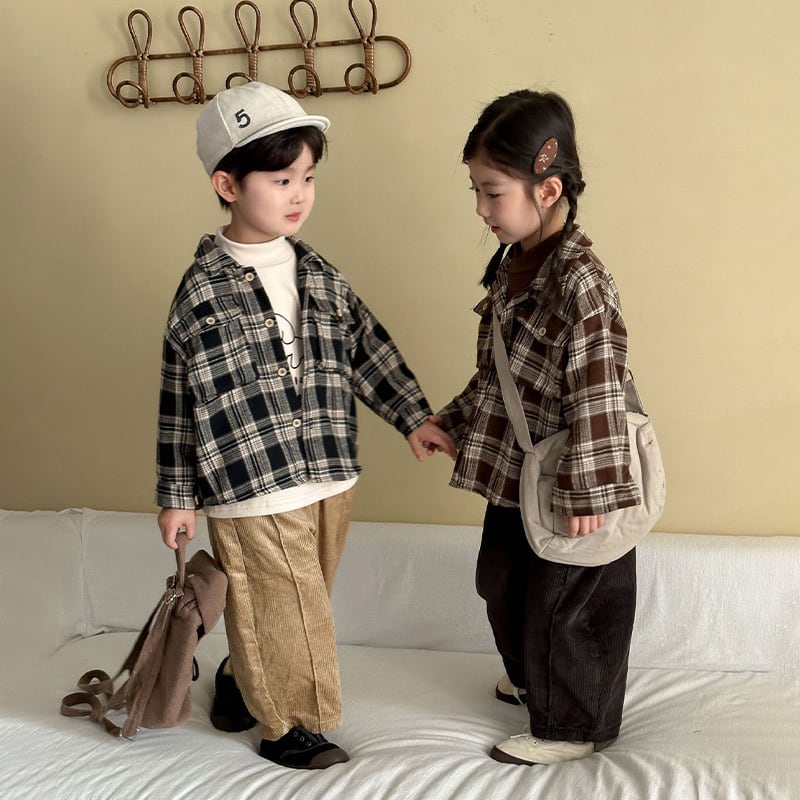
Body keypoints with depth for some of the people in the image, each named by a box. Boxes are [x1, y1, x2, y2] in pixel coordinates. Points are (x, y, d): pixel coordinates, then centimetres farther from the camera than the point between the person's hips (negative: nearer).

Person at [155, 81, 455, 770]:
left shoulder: (320, 276, 5)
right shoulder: (201, 293, -10)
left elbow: (371, 350, 11)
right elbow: (180, 403, -6)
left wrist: (415, 418, 7)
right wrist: (177, 496, -2)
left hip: (329, 479, 6)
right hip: (250, 490, -6)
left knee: (301, 603, 19)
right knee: (281, 607, 6)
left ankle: (242, 683, 44)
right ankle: (288, 722, 29)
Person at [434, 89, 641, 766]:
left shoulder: (580, 280, -25)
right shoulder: (511, 264, 3)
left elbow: (597, 393, -25)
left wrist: (587, 495, -23)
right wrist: (453, 420, 17)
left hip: (567, 484, -9)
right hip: (513, 470, 9)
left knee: (565, 605, 8)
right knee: (503, 583, 24)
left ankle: (572, 727, 29)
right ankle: (534, 678, 49)